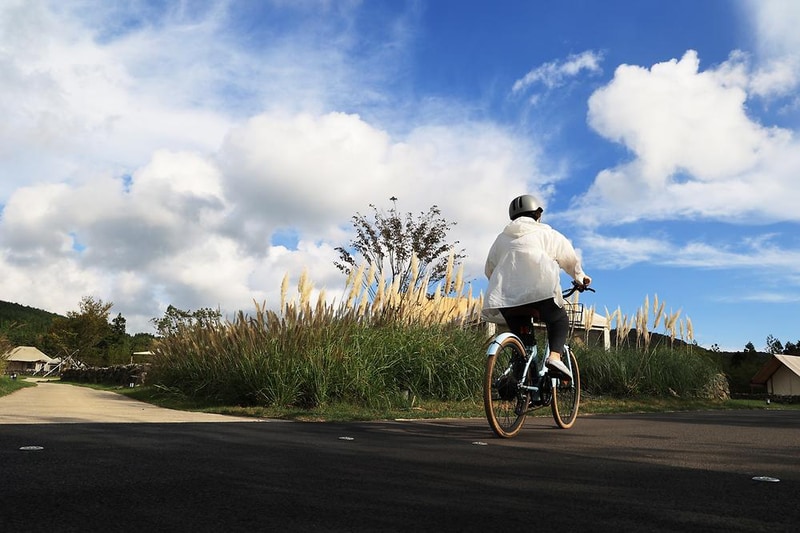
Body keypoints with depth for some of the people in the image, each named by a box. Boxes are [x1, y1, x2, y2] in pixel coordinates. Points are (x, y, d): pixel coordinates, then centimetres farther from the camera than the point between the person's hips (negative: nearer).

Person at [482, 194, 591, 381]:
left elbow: (490, 269, 29)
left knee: (520, 334, 19)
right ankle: (554, 357, -6)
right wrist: (580, 277, 44)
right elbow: (570, 259, 26)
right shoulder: (546, 234, 19)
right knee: (559, 321, 19)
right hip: (540, 292, -3)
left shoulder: (502, 238, 27)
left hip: (505, 295, 3)